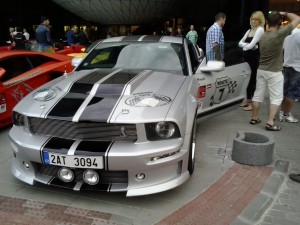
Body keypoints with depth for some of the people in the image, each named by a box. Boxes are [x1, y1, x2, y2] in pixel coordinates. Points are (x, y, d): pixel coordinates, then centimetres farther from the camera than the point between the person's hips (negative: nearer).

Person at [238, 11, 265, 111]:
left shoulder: (260, 30, -10)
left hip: (255, 58, -8)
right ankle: (247, 99, 23)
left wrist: (245, 46, 1)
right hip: (247, 57, 8)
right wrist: (247, 45, -10)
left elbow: (251, 45, -19)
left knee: (253, 78, -4)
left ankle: (253, 102, 3)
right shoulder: (249, 30, 14)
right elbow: (240, 43, 9)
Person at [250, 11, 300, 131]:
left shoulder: (262, 36, 5)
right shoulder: (279, 34, -17)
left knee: (258, 95, 12)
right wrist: (285, 14, 4)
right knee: (276, 98, 2)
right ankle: (270, 123, 0)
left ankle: (254, 118, 21)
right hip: (274, 72, -7)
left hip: (261, 70, 7)